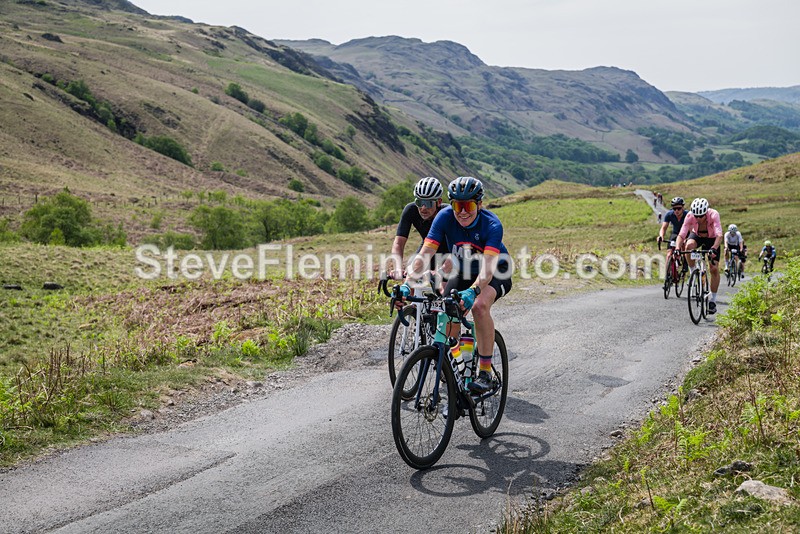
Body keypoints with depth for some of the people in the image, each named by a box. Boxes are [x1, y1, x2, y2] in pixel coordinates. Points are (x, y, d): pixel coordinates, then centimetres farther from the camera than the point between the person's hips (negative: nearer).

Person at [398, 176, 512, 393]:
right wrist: (407, 284, -42)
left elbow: (487, 268, -40)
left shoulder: (492, 225, -30)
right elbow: (424, 254, -27)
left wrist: (472, 291, -59)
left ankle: (485, 371, -23)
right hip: (462, 273, 4)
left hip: (496, 274, -4)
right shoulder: (445, 217, -22)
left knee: (480, 305, -33)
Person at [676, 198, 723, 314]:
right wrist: (677, 248, -53)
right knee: (689, 246, -36)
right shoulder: (690, 216, -31)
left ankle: (713, 300, 2)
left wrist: (714, 249, -62)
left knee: (714, 269, -11)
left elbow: (719, 235, -46)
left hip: (711, 239, -1)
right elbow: (681, 235, -36)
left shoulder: (713, 215, -36)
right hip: (696, 236, 1)